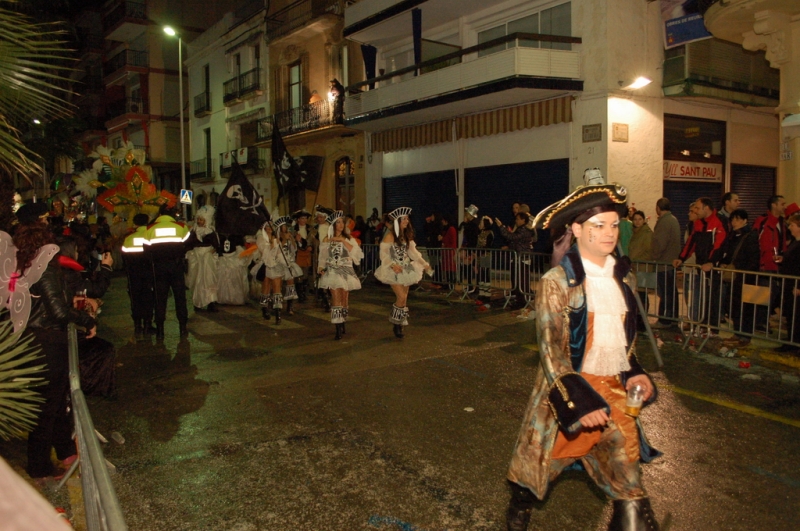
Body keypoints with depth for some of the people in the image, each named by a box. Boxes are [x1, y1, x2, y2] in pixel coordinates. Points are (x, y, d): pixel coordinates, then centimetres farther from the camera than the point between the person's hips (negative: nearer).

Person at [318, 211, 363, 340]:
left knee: (345, 299, 5)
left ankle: (342, 325, 23)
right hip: (333, 271, -2)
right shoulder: (327, 239, 7)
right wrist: (321, 269, -3)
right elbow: (322, 256, 10)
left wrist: (342, 240, -13)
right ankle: (338, 330, -12)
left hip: (346, 271, 2)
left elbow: (355, 251, -9)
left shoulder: (349, 238, 8)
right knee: (337, 299, -11)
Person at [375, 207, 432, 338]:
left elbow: (413, 251, 14)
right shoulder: (390, 235, -12)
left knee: (404, 298, 6)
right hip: (395, 271, -7)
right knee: (402, 297, -16)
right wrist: (393, 265, -29)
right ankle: (395, 323, 4)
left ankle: (400, 325, 16)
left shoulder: (407, 235, 10)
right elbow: (383, 254, -16)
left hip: (406, 269, 7)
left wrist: (424, 264, 7)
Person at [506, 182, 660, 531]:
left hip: (615, 391, 5)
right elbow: (551, 349, -15)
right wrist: (580, 401, -20)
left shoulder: (624, 278, 6)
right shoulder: (556, 282, -12)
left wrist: (634, 373, 2)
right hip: (571, 388, -4)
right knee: (537, 466, 12)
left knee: (627, 484, 3)